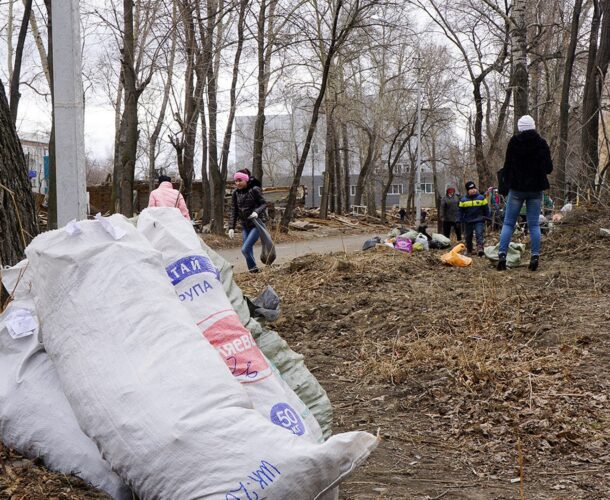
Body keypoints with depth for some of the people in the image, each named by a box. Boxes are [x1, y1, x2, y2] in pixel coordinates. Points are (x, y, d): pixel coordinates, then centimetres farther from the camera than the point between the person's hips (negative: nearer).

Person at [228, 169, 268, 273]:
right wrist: (231, 227, 1)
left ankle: (253, 268, 4)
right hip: (245, 225, 6)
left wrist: (257, 212, -26)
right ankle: (252, 269, 17)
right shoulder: (236, 192, 3)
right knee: (248, 249, 6)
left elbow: (264, 204, -5)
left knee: (245, 249, -15)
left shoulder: (254, 190, -11)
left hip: (256, 224, -6)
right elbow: (234, 211, 7)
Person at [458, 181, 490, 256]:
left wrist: (487, 218, 8)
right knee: (468, 236, 11)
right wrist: (460, 221, 3)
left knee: (479, 234, -19)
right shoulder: (463, 200, 0)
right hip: (468, 221, 2)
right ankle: (469, 251, 23)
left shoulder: (481, 198, -1)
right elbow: (461, 211, 7)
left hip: (479, 221, -2)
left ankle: (480, 248, -30)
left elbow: (486, 208, 8)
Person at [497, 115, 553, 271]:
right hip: (536, 188, 1)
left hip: (517, 188, -1)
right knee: (534, 224, 5)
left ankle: (502, 254, -8)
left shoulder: (513, 142, -5)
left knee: (508, 223, 3)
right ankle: (535, 257, 0)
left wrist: (507, 184, 11)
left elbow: (507, 166, -2)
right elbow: (549, 168, 1)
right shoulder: (542, 144, -2)